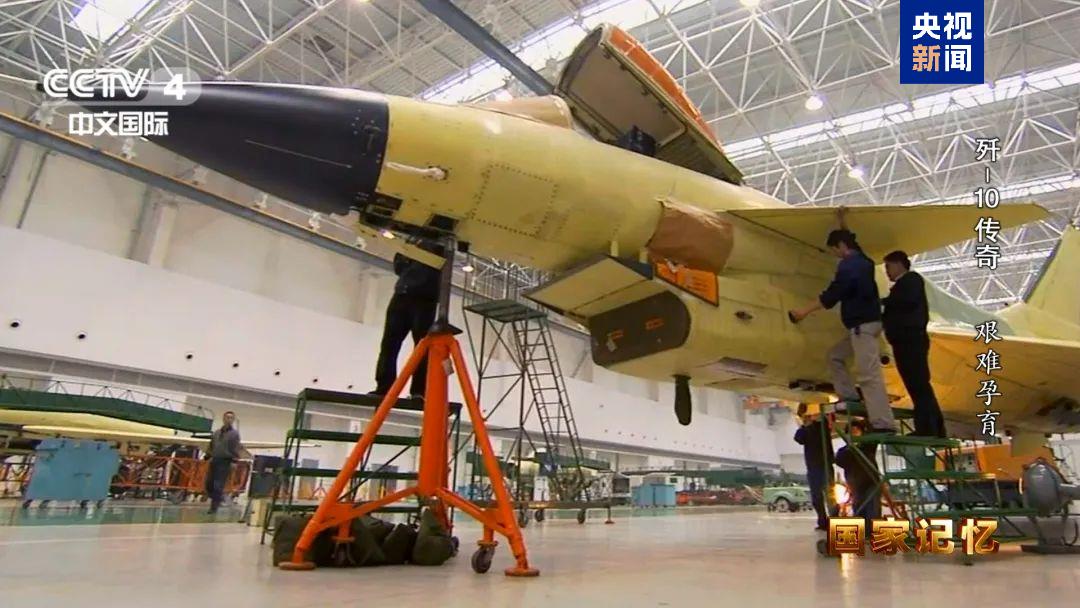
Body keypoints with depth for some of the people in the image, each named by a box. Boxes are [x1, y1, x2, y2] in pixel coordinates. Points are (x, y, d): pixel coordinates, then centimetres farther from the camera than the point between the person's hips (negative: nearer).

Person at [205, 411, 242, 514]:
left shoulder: (235, 433, -1)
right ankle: (220, 498, 29)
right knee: (209, 484, 5)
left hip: (225, 461, -5)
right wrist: (207, 455, 10)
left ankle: (214, 507, 6)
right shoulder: (217, 432, 15)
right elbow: (211, 446, 19)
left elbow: (236, 449, -6)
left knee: (218, 485, -5)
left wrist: (235, 460, -14)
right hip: (214, 460, 5)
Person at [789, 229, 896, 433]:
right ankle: (850, 398, 15)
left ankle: (884, 425, -16)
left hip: (863, 324, -11)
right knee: (835, 355, 19)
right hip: (864, 323, 11)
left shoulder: (849, 264, -13)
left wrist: (805, 311, -10)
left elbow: (832, 295, -17)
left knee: (868, 374, -13)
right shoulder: (861, 262, 17)